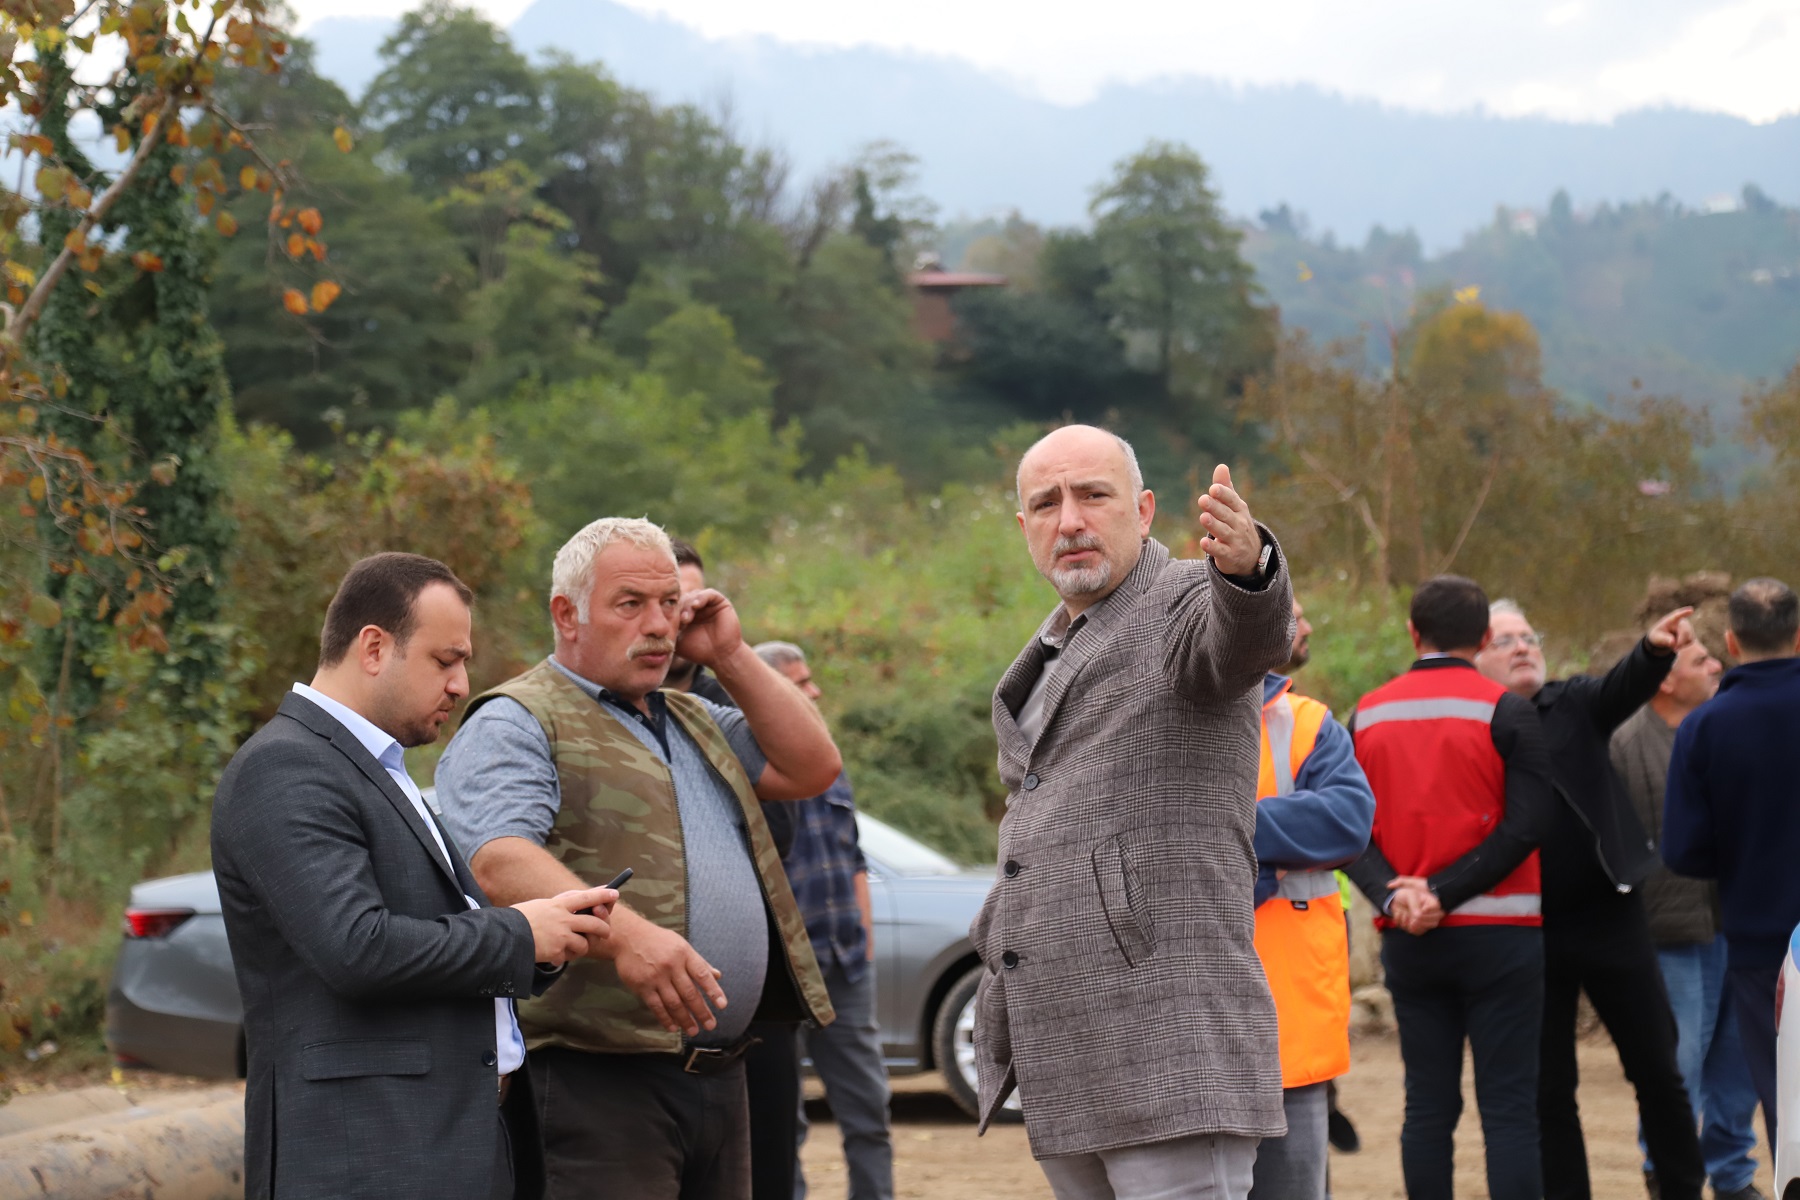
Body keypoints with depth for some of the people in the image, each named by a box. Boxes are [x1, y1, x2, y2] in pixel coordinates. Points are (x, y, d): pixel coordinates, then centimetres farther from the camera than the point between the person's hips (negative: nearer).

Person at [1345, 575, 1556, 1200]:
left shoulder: (1367, 714, 6)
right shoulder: (1506, 712, -6)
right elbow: (1526, 824, -14)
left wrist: (1390, 894, -11)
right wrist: (1444, 892, -13)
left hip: (1407, 939, 4)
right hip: (1497, 933, -4)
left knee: (1428, 1107, 8)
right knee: (1508, 1110, -2)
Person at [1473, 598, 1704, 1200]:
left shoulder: (1574, 705, 6)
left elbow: (1624, 687, -14)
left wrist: (1655, 649, -34)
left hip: (1608, 913, 1)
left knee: (1658, 1069, 6)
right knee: (1547, 1091, 7)